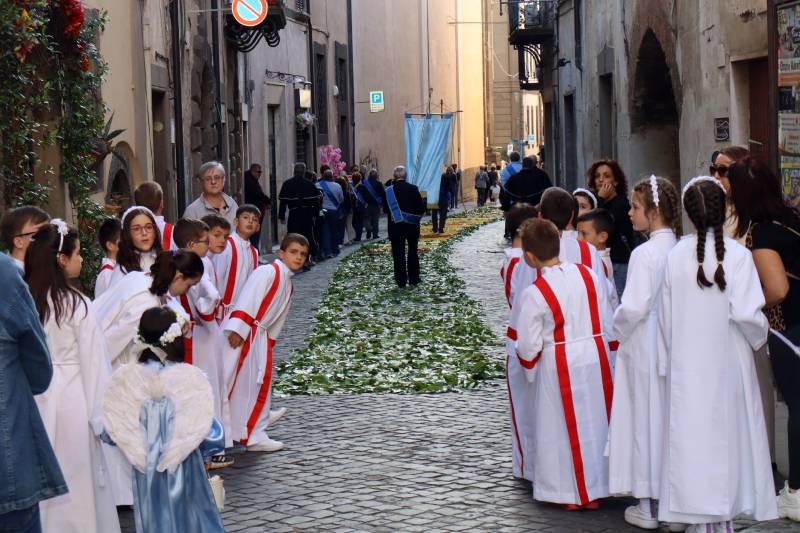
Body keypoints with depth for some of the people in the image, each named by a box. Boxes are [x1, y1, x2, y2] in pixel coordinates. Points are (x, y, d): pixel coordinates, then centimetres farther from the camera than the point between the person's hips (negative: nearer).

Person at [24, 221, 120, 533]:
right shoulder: (77, 305, -13)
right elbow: (94, 363, -10)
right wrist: (102, 414, -3)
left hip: (35, 401, 4)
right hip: (72, 401, -4)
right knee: (79, 483, 5)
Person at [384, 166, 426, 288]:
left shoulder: (389, 190, -10)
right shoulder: (413, 189, -9)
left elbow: (385, 209, -3)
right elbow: (421, 207, -7)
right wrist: (416, 217, 10)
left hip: (396, 226, -1)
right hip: (412, 226, 1)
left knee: (398, 254, 5)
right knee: (413, 253, 14)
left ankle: (401, 280, 3)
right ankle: (414, 279, 18)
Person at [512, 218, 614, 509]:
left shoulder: (532, 295, -16)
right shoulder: (589, 275, -2)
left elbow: (528, 347, -9)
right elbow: (608, 325, 4)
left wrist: (530, 370, 11)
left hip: (558, 367, -5)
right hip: (596, 359, 5)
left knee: (562, 428, 9)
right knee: (595, 422, 15)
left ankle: (569, 494, 16)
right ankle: (595, 489, 24)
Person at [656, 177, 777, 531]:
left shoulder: (676, 255, -5)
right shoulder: (737, 255, -12)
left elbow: (666, 315, 1)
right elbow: (746, 313, -16)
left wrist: (667, 361, 12)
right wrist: (760, 334, 6)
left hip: (686, 365, 1)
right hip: (727, 364, -1)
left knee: (691, 436, 7)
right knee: (727, 435, 10)